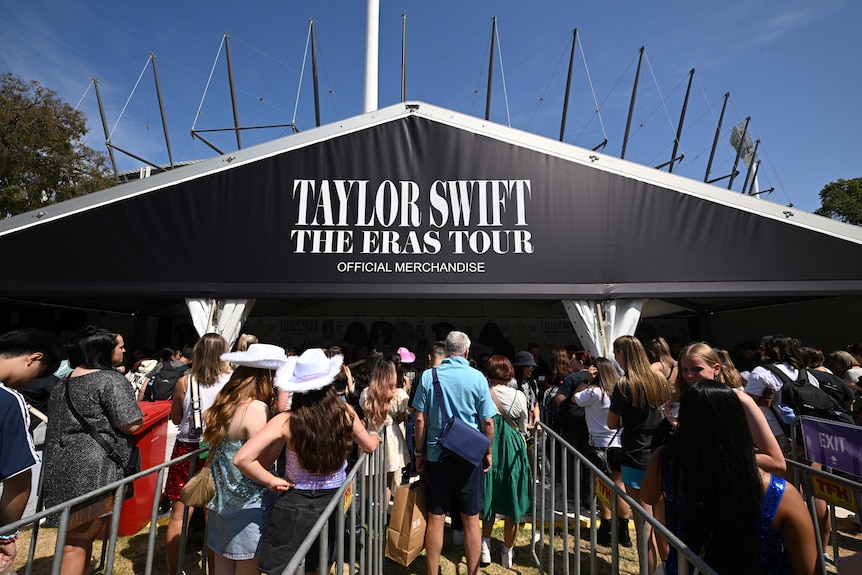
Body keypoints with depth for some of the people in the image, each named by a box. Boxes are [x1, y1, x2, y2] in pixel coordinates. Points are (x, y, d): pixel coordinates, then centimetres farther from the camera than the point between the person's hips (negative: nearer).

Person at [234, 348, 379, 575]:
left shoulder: (286, 421, -20)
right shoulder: (345, 412, -13)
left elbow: (242, 458, -23)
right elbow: (370, 446, 3)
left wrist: (271, 481, -9)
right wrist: (376, 437, 26)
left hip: (295, 505, -3)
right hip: (333, 502, 3)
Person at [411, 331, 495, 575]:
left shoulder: (428, 376, -6)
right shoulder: (477, 377, -8)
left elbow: (420, 420, -5)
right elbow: (488, 421, -6)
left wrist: (419, 452, 5)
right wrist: (488, 452, 8)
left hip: (436, 454, 1)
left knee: (435, 518, 12)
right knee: (471, 520, 12)